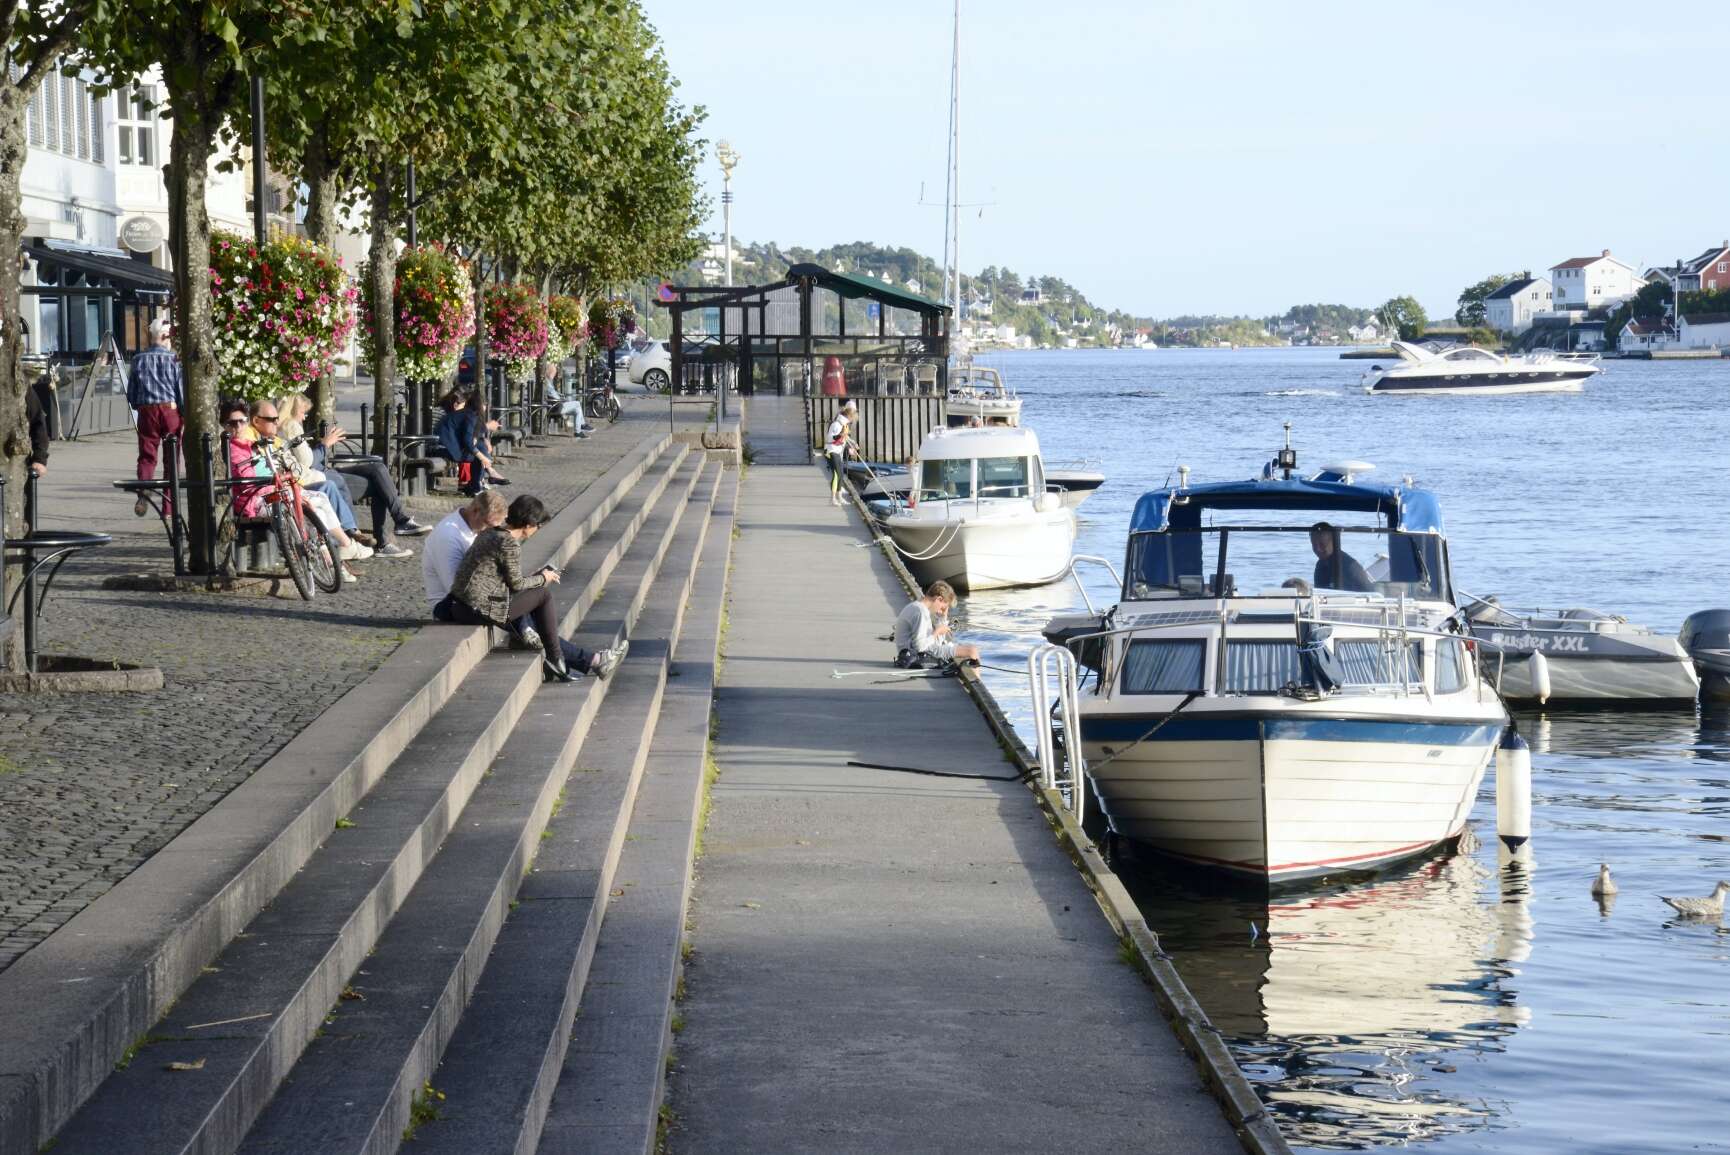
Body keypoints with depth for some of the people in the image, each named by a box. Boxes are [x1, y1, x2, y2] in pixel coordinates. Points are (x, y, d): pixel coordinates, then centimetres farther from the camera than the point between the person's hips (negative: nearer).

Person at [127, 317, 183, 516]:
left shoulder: (139, 359, 5)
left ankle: (143, 495, -22)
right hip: (171, 410, -1)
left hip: (147, 411, 2)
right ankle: (168, 506, 9)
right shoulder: (173, 358, -3)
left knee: (146, 456, 3)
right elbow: (181, 389, -4)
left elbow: (131, 392, 8)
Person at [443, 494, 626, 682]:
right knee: (544, 595, 3)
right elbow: (516, 583, -8)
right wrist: (543, 579, 9)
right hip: (479, 609, -10)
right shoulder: (509, 544, -16)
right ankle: (556, 661, 15)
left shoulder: (489, 533, 12)